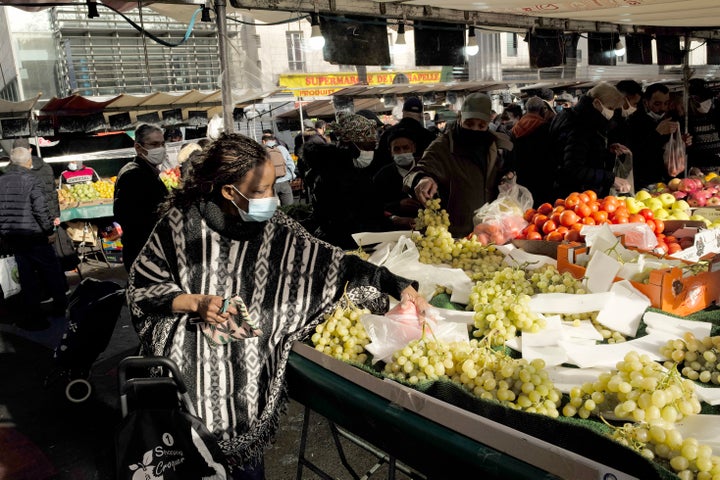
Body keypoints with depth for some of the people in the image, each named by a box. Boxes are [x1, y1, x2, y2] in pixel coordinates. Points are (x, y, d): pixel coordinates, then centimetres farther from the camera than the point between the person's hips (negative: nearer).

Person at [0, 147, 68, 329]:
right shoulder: (31, 180, -13)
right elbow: (41, 210, -18)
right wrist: (50, 231, -6)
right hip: (34, 237, -6)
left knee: (26, 277, 11)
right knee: (52, 272, 11)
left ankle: (32, 318, 15)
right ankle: (61, 306, 22)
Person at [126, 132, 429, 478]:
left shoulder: (274, 228, -5)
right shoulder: (182, 222, -9)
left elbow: (333, 265, -3)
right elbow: (142, 286, -2)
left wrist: (399, 286, -8)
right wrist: (196, 303, -17)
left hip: (248, 374, 1)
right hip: (189, 370, -1)